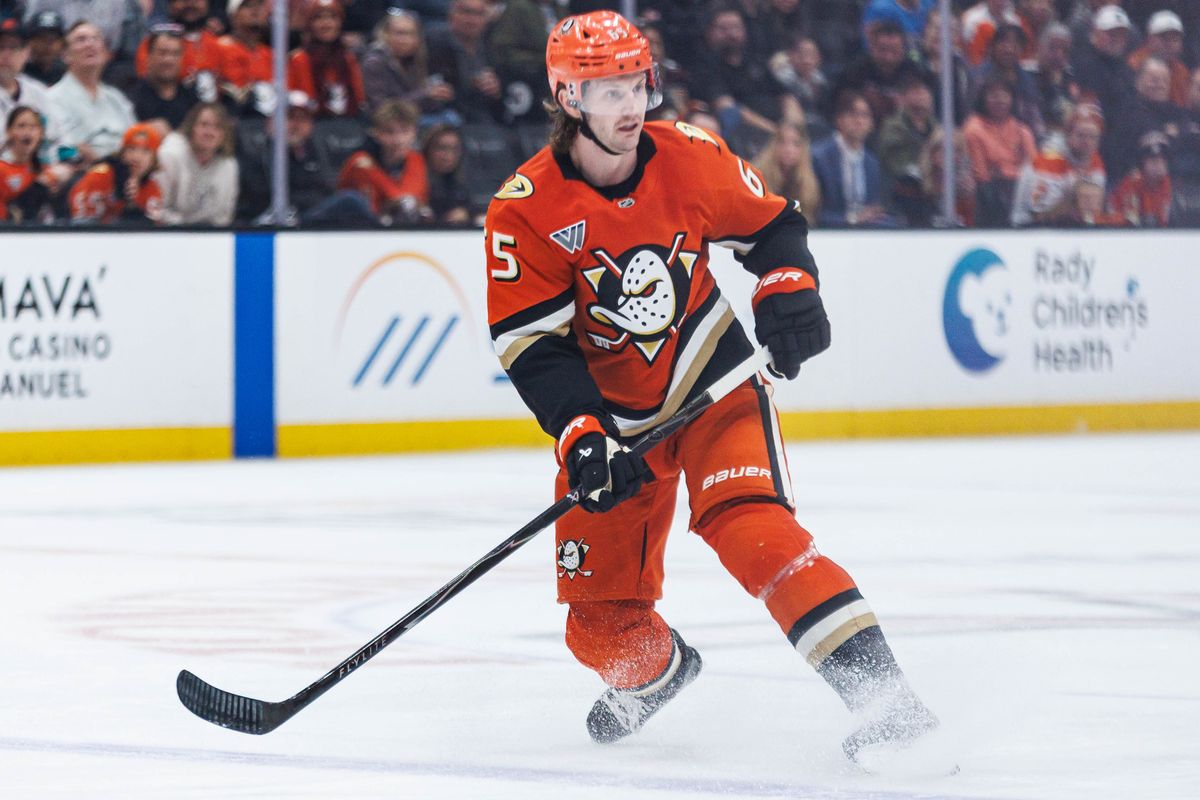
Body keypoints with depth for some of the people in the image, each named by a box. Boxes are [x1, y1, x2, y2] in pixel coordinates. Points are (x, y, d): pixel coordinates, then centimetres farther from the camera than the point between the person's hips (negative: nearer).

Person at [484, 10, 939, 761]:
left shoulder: (688, 157, -9)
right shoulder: (525, 210, -15)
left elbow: (771, 223, 8)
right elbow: (533, 347, -15)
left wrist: (788, 285, -11)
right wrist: (580, 435, -27)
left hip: (713, 380, -1)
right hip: (613, 410, 1)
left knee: (749, 525, -27)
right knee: (602, 619, 2)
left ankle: (880, 690, -31)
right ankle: (658, 670, 40)